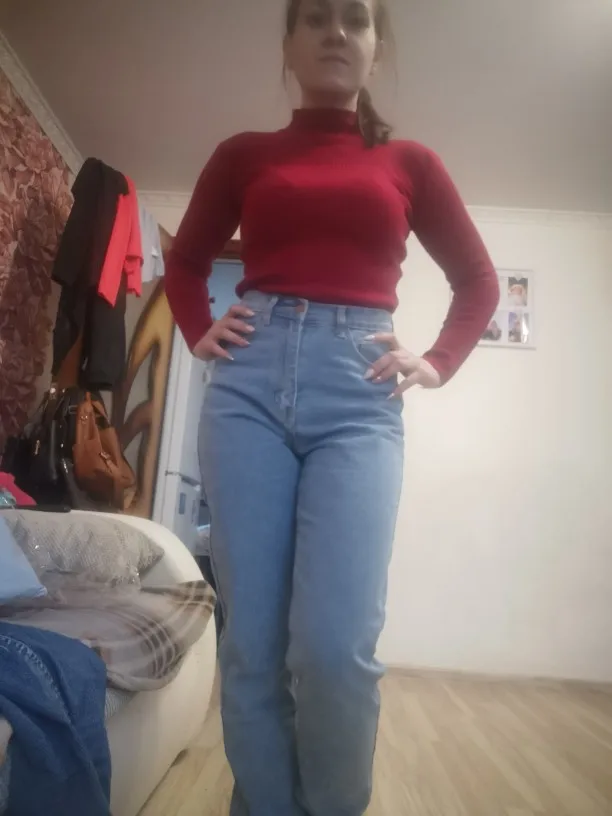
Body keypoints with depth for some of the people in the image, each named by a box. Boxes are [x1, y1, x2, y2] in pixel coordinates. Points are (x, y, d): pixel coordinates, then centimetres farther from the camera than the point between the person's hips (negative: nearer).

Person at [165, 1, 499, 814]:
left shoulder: (409, 162, 17)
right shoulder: (243, 154, 18)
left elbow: (479, 280, 23)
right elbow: (185, 262, 28)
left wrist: (439, 362, 10)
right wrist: (199, 333, 12)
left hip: (358, 393, -1)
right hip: (249, 383, 2)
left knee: (336, 647, -10)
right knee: (251, 644, 1)